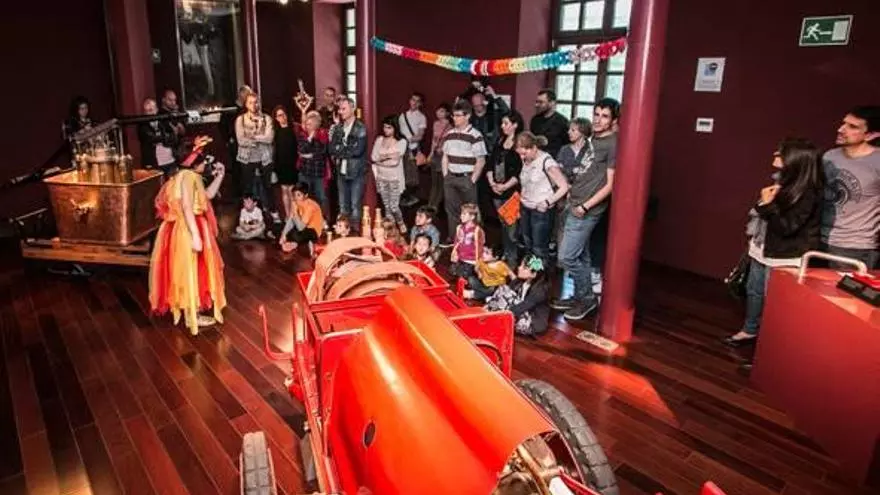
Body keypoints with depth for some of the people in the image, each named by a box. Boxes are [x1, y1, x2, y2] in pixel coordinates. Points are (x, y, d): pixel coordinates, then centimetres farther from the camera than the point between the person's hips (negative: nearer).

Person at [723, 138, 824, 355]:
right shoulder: (783, 182, 6)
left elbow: (787, 227, -23)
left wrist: (768, 205, -23)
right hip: (763, 248, 9)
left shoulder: (807, 193, -19)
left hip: (783, 256, -9)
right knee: (753, 290, 18)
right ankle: (749, 330, 34)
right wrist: (764, 203, -4)